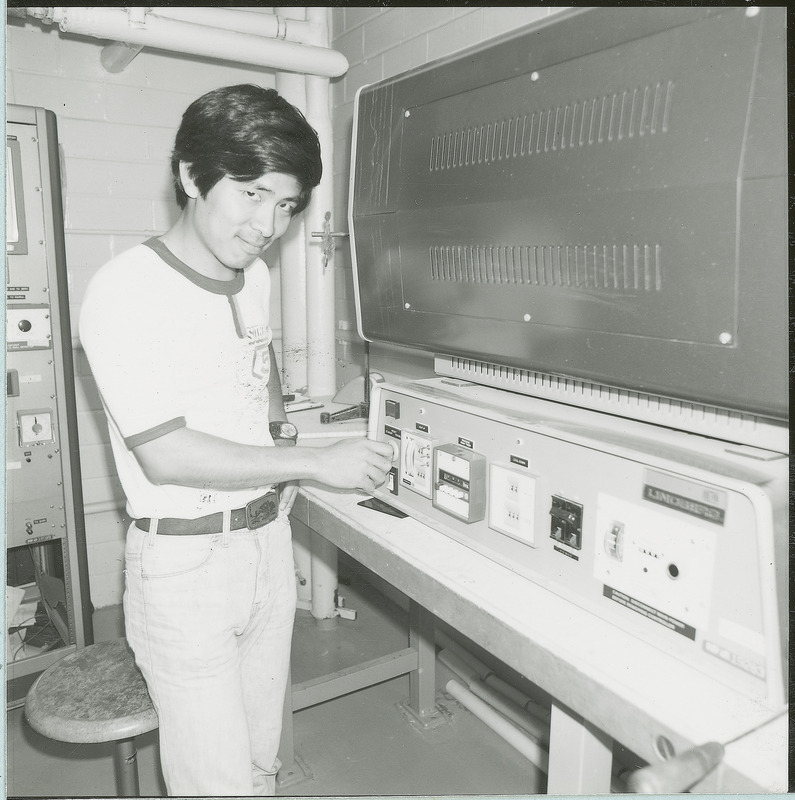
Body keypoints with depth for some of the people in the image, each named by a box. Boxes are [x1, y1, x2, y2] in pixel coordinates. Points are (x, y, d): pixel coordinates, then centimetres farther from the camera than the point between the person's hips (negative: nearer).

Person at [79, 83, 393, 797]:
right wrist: (314, 463, -19)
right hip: (184, 560, -6)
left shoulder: (256, 277, 6)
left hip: (269, 541, 7)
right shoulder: (126, 289, -17)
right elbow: (165, 454, -21)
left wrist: (279, 432, 7)